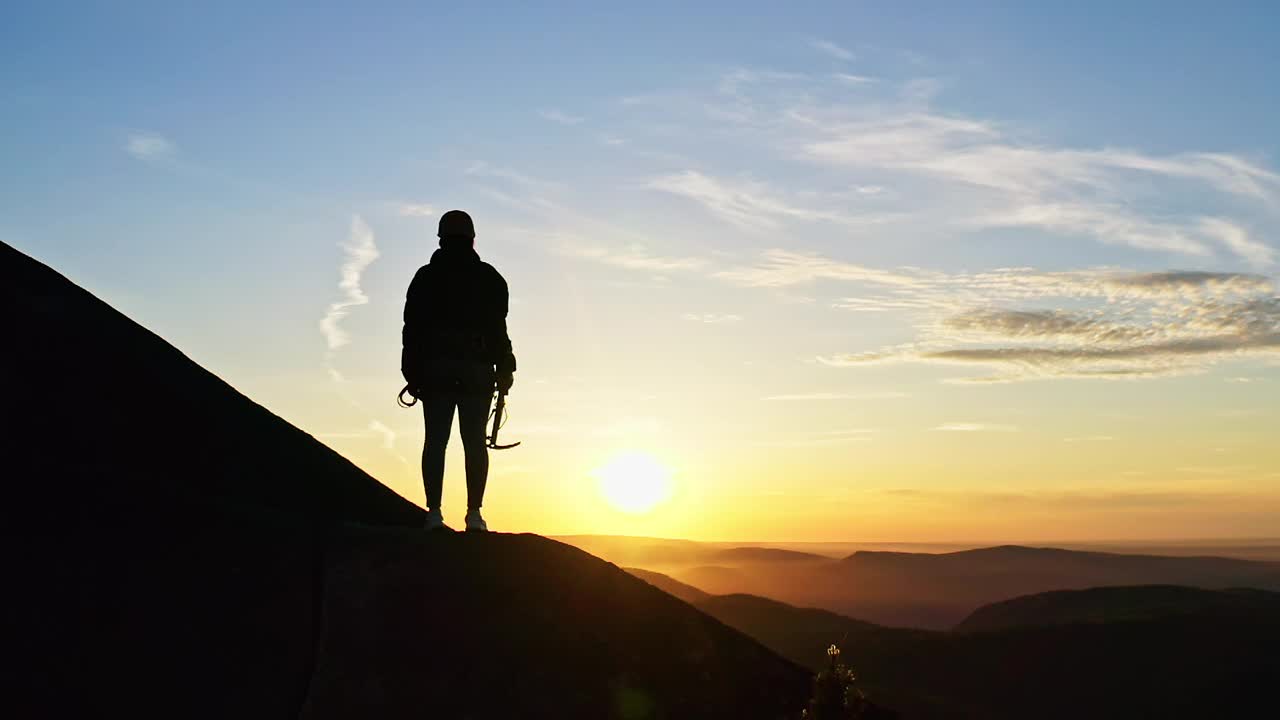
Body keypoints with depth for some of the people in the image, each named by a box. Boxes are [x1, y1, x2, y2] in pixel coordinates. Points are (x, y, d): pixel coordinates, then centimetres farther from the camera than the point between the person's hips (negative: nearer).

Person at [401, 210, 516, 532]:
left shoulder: (426, 277, 9)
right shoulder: (489, 278, 6)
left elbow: (412, 328, 5)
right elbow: (497, 327, -1)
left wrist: (412, 373, 7)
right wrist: (505, 369, 4)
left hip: (435, 368, 1)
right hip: (477, 369, -1)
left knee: (435, 440, 1)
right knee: (475, 441, 0)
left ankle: (434, 513, -5)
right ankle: (474, 514, -5)